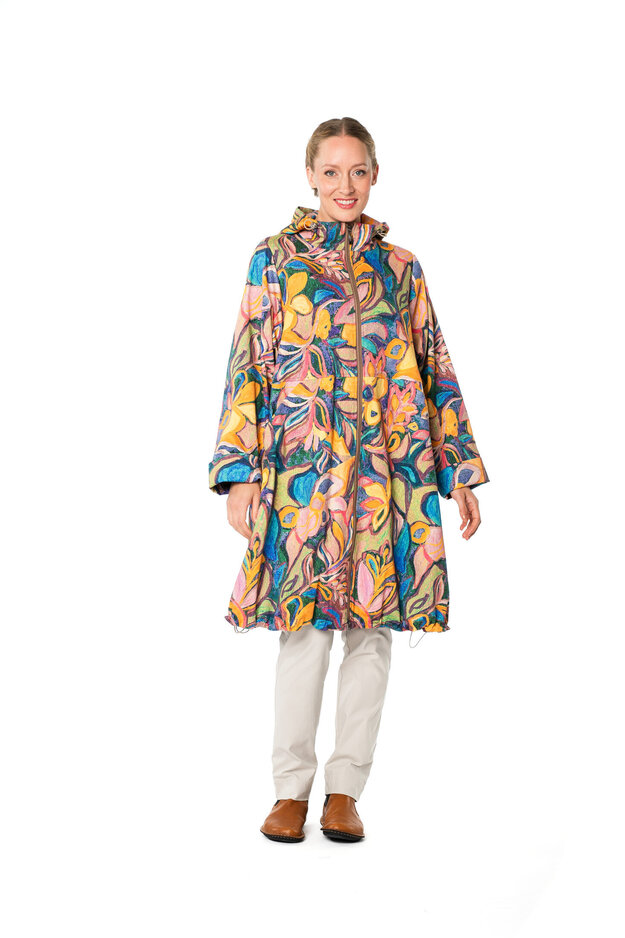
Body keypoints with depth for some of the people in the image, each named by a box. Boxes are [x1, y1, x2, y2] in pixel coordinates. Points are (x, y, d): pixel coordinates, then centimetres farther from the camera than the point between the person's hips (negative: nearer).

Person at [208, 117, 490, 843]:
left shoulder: (399, 266, 12)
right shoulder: (276, 257, 6)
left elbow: (435, 370, 13)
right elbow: (247, 367, 1)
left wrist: (459, 471, 8)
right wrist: (240, 473, -6)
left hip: (390, 469, 3)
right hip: (303, 467, -2)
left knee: (374, 625, 3)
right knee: (306, 624, -4)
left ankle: (346, 788, 15)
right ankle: (292, 788, 11)